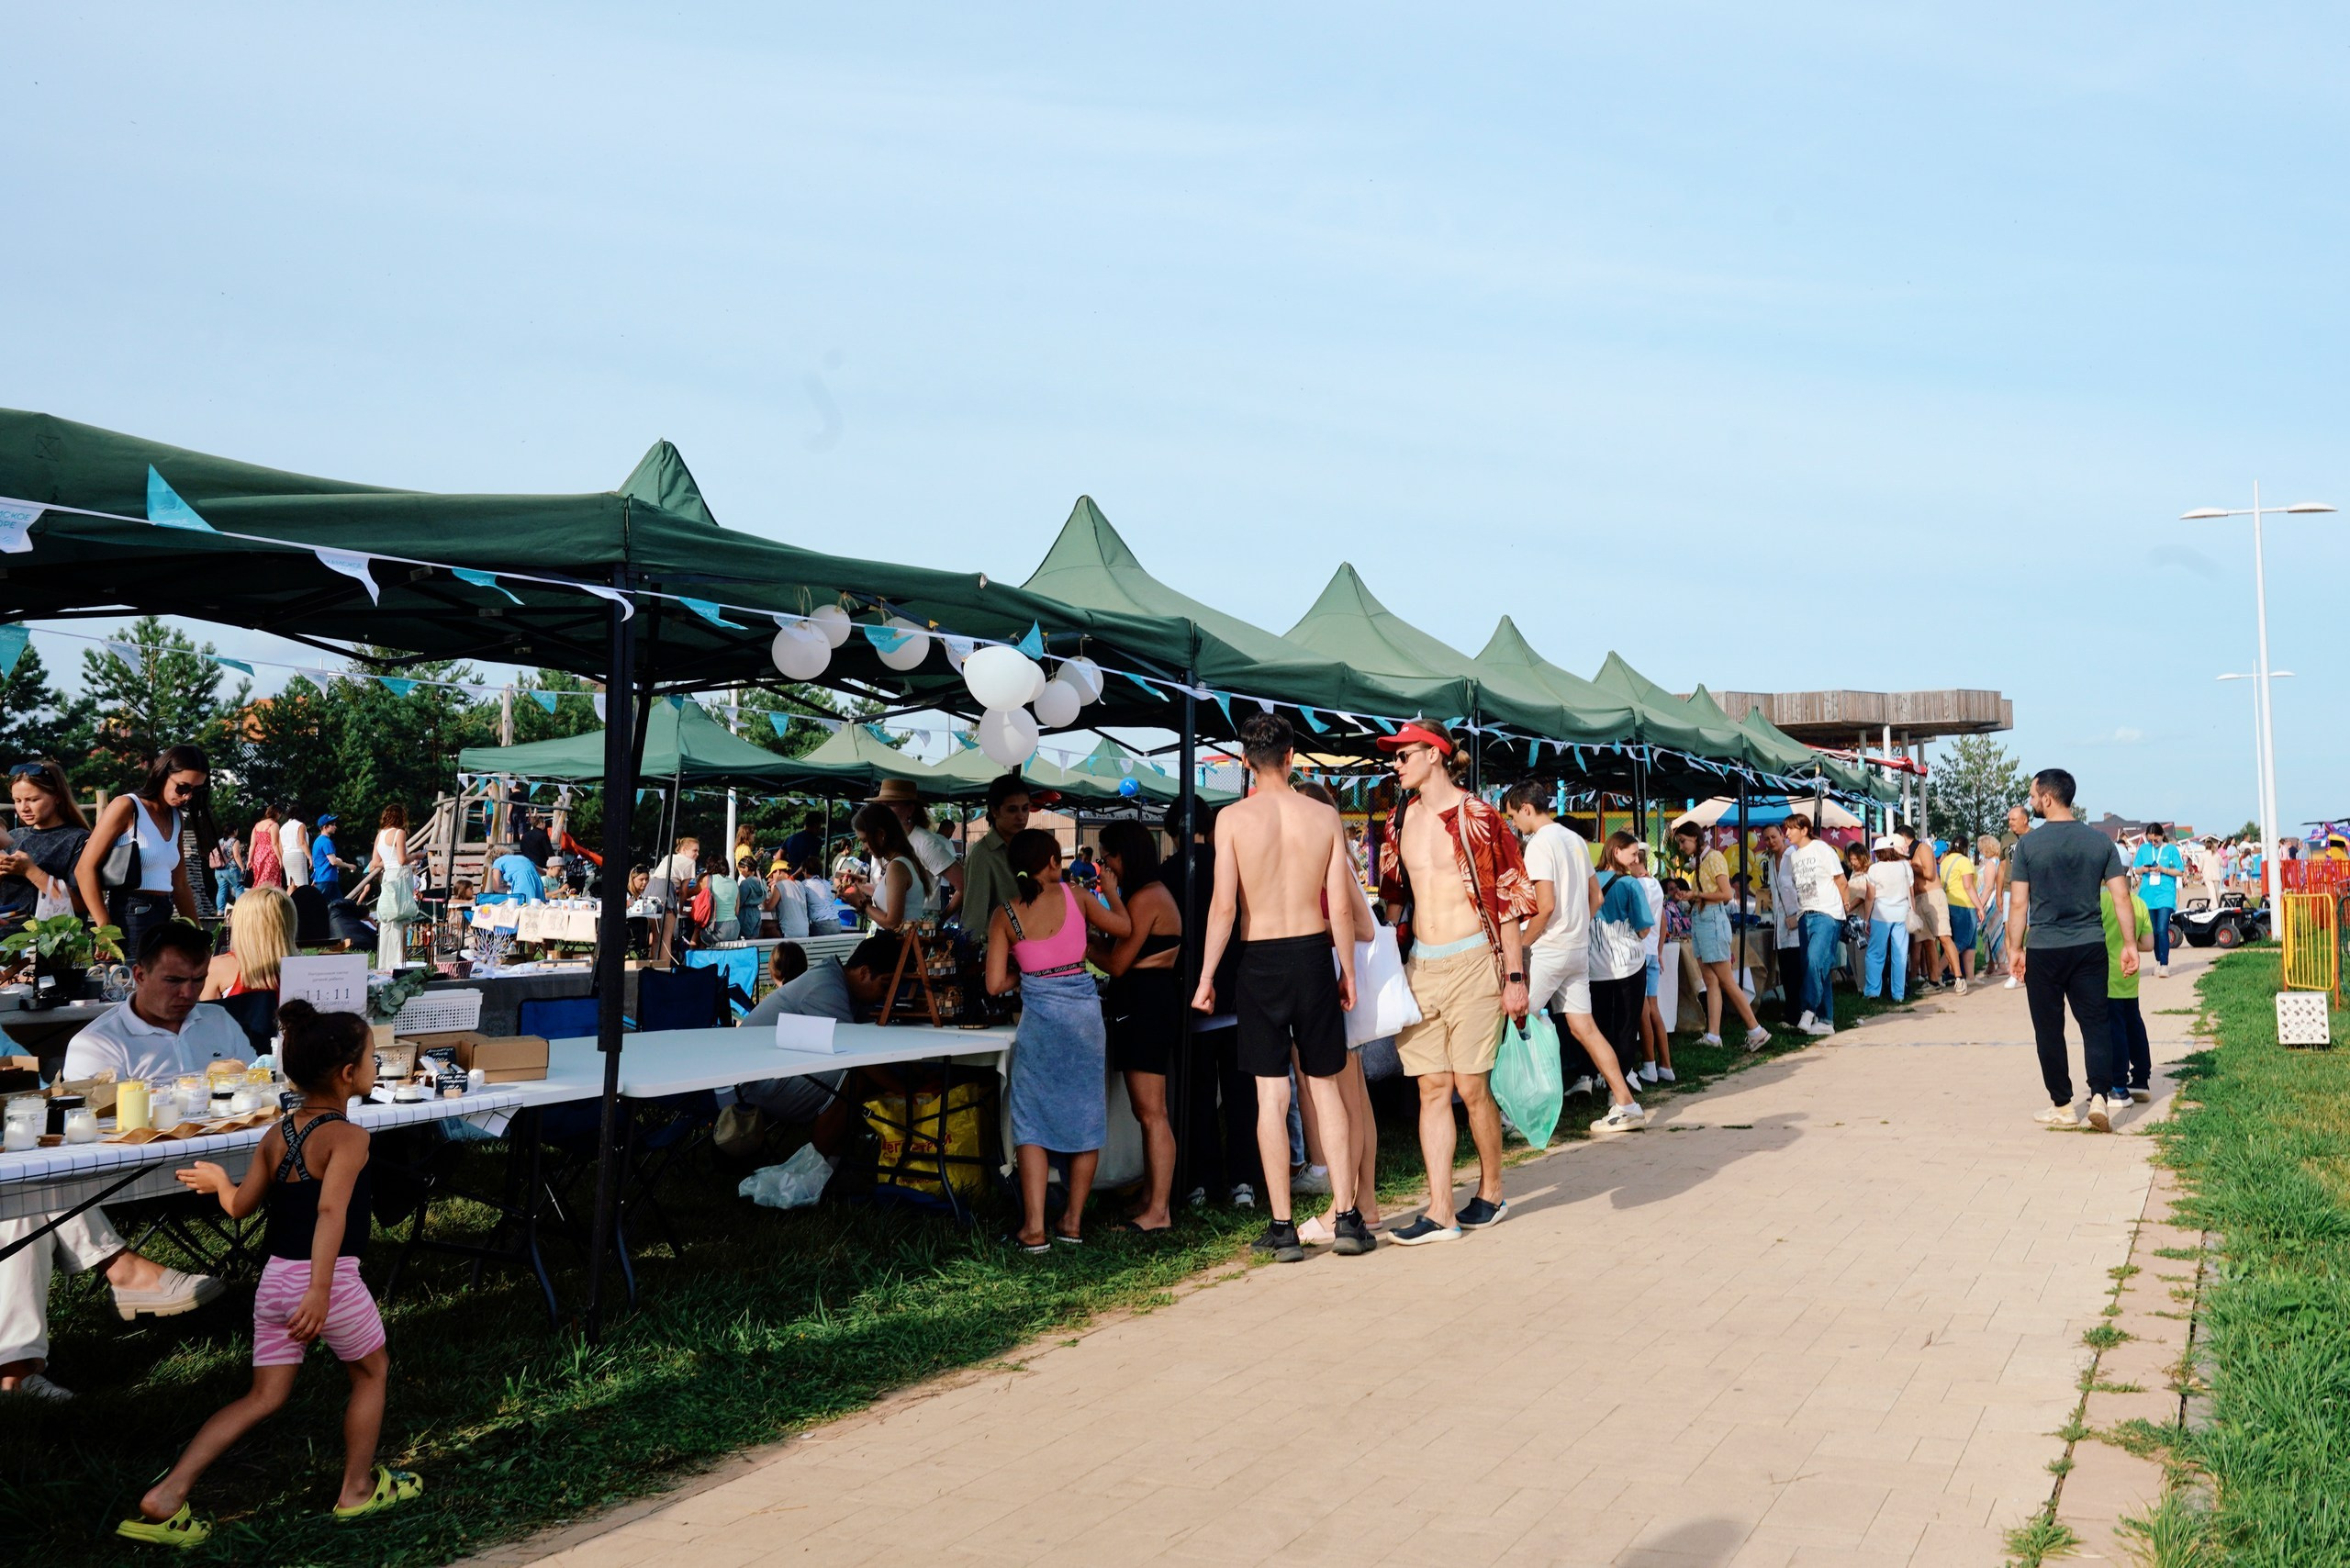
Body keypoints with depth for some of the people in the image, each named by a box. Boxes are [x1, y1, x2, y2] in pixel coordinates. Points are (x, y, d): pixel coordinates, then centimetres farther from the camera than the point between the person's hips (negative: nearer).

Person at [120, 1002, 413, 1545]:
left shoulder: (277, 1134, 6)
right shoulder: (348, 1137, -15)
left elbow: (240, 1206, 13)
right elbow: (332, 1210, -29)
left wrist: (217, 1179, 35)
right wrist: (321, 1291, -35)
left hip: (274, 1278, 6)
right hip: (330, 1279, -6)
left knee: (264, 1396, 14)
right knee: (371, 1373, 18)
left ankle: (167, 1497, 4)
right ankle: (358, 1489, 27)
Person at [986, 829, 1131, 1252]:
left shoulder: (1004, 915, -3)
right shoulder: (1074, 896, 0)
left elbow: (996, 983, -4)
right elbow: (1124, 927, 13)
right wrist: (1109, 890, 29)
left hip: (1041, 1013, -2)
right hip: (1085, 1011, 2)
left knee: (1032, 1121, 5)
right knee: (1085, 1116, 13)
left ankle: (1034, 1229, -2)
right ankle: (1073, 1221, 19)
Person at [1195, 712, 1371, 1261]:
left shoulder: (1233, 818, -6)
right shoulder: (1324, 816, 0)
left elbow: (1224, 905, -10)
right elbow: (1340, 907, 0)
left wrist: (1206, 977, -3)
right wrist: (1347, 972, 11)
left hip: (1260, 962, -2)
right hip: (1313, 954, 2)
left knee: (1272, 1096, 3)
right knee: (1326, 1090, 12)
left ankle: (1283, 1228, 6)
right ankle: (1347, 1218, 13)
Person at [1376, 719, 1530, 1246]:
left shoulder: (1475, 816, -6)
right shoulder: (1402, 818, 11)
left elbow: (1506, 899, -6)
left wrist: (1515, 976, -9)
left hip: (1471, 961, -5)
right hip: (1420, 964, 5)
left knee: (1471, 1086, -1)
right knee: (1432, 1088, 2)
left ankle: (1492, 1193, 20)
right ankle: (1440, 1212, 4)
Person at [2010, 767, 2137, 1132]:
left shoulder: (2028, 844, -6)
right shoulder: (2100, 841, 2)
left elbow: (2018, 904, -6)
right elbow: (2121, 897, 1)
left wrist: (2015, 949, 2)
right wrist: (2130, 944, 7)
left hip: (2044, 951, -2)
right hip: (2090, 947, 3)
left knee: (2049, 1029, 7)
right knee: (2095, 1022, 9)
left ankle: (2063, 1107, 13)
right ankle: (2099, 1096, -5)